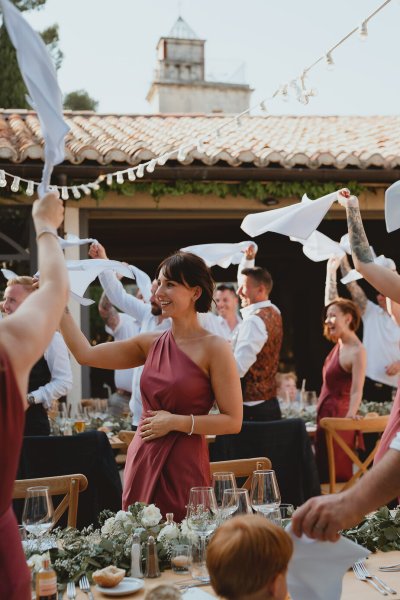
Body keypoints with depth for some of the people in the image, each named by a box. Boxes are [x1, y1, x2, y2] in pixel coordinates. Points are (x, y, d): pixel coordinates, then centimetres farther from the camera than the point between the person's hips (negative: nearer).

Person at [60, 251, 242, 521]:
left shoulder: (214, 348, -8)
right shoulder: (151, 343, 6)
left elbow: (233, 422, -9)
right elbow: (85, 354, 5)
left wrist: (175, 422, -13)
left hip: (184, 467, -5)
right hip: (141, 461, 5)